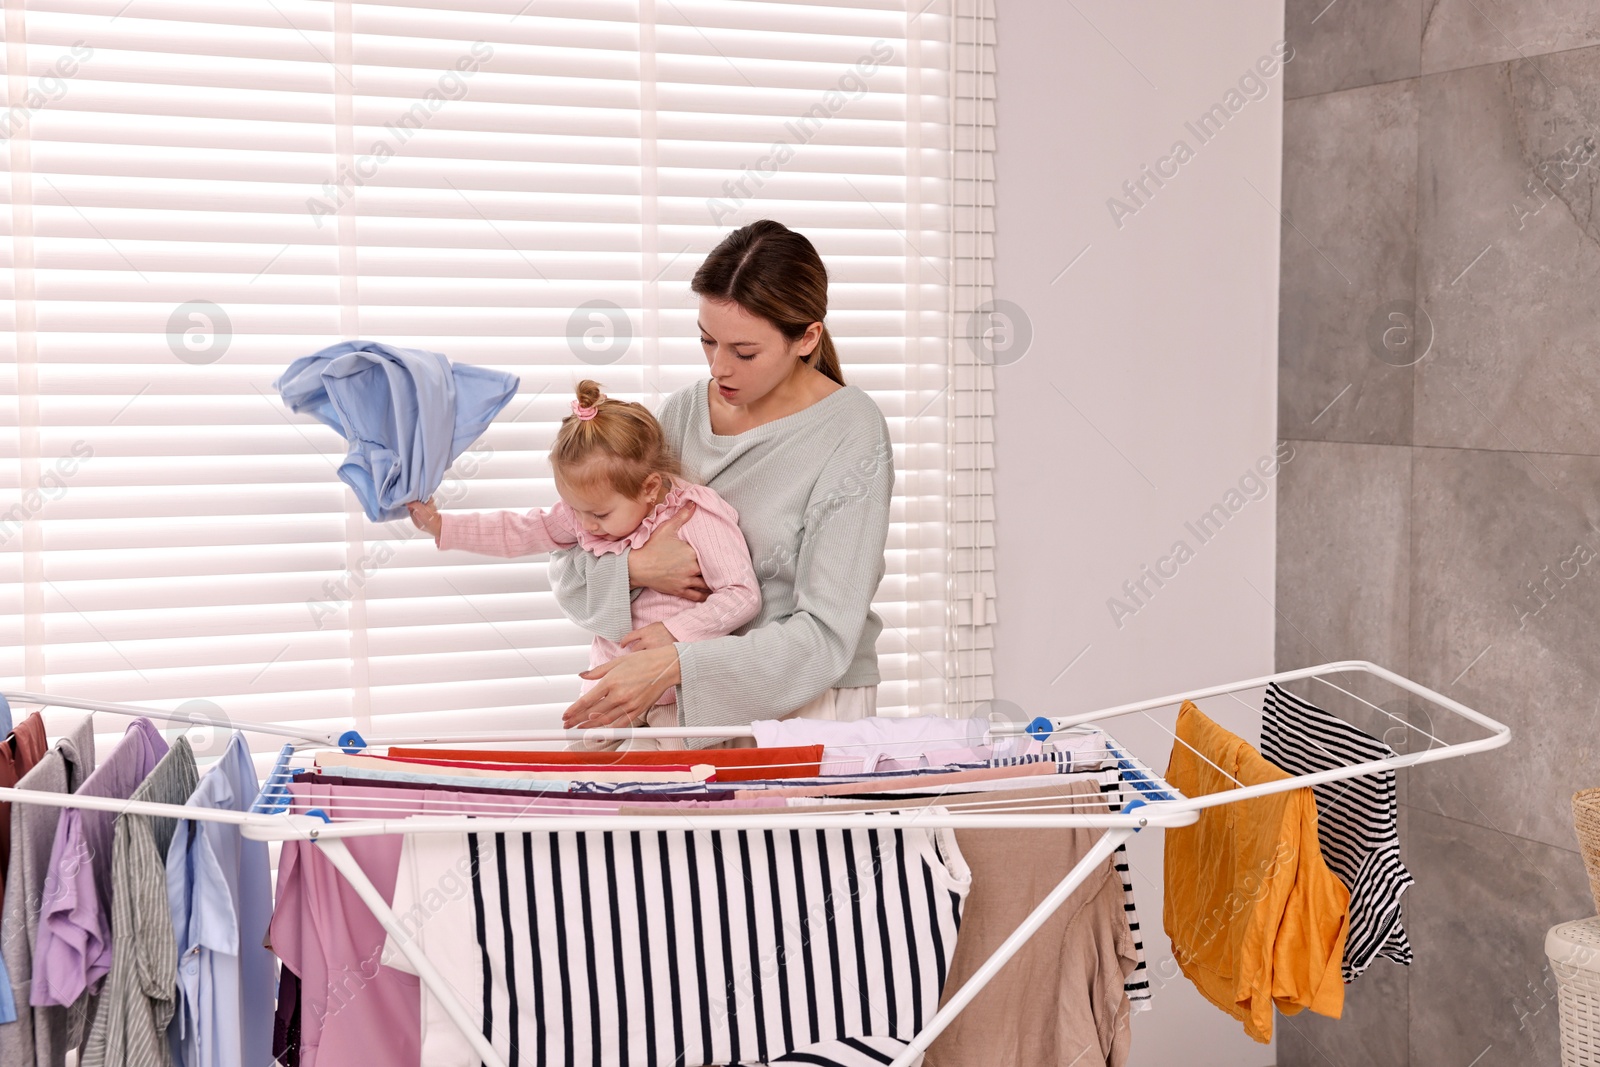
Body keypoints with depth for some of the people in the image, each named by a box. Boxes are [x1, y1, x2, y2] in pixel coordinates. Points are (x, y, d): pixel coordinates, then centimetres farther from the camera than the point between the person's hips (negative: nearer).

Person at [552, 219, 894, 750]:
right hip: (695, 707, 4)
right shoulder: (683, 411, 5)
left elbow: (826, 636, -17)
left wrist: (672, 665, -27)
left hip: (809, 710, -4)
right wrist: (633, 567, -15)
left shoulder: (850, 433, -11)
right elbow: (569, 568, 7)